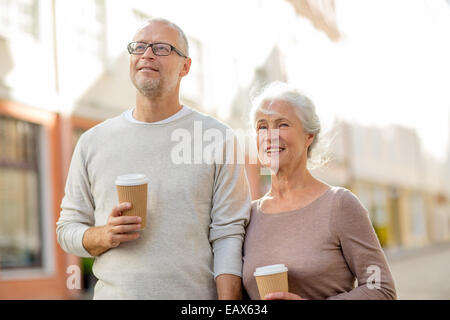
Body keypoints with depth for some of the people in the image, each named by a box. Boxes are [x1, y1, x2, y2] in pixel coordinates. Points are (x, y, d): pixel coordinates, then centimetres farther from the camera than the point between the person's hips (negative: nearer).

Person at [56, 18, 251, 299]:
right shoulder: (92, 142, 6)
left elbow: (228, 235, -6)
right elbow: (68, 229, 8)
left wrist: (228, 306, -15)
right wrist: (104, 236, -12)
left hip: (196, 295, -2)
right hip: (115, 292, 2)